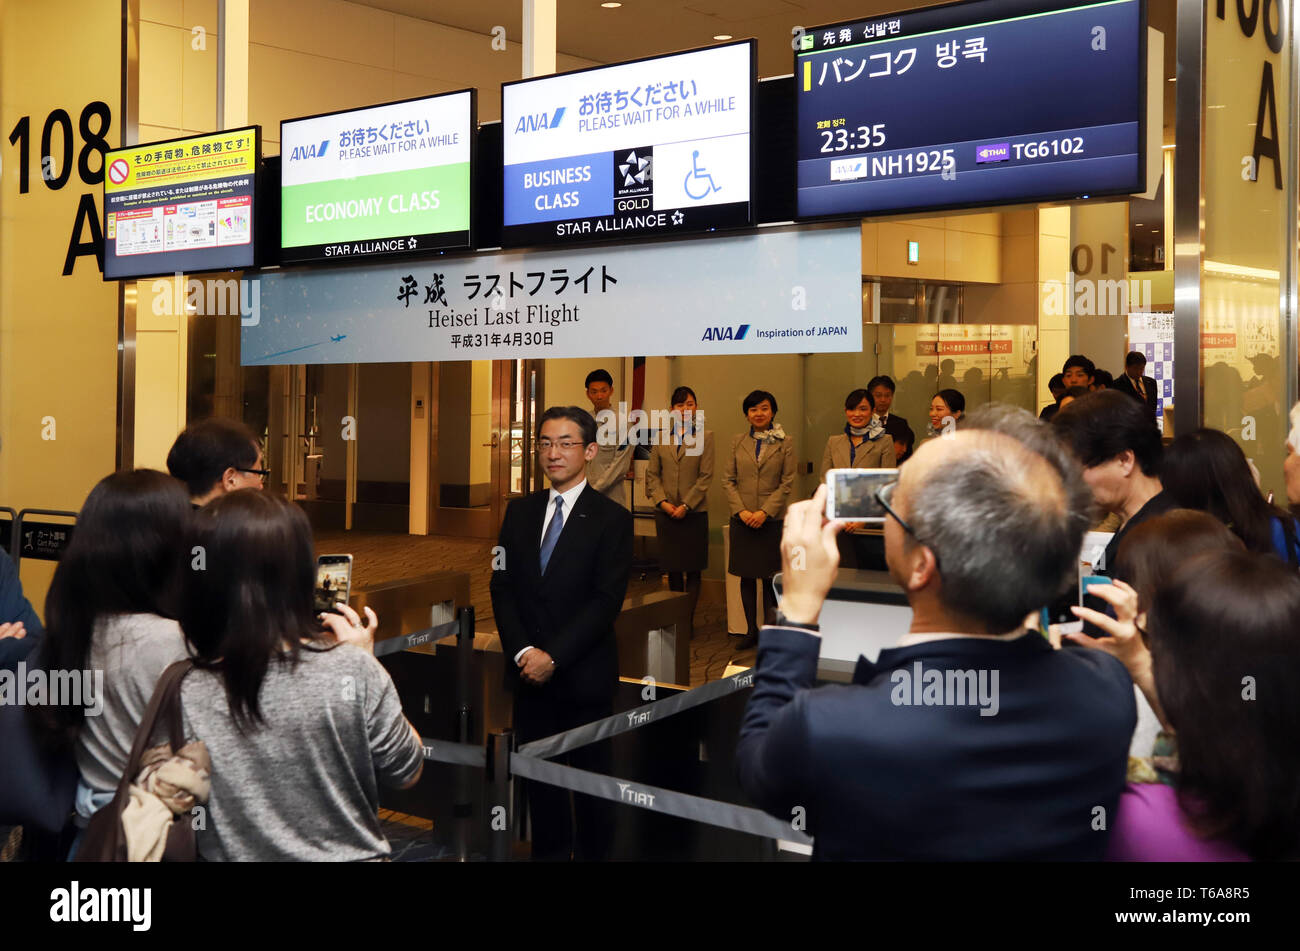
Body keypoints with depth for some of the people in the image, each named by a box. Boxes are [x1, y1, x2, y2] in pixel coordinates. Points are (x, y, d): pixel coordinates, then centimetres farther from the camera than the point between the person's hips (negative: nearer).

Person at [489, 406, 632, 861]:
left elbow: (606, 601, -12)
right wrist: (523, 651, -9)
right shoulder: (520, 511, 8)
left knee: (590, 776, 9)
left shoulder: (612, 519, -6)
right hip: (528, 670, 4)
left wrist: (553, 656, -17)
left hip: (584, 674, -4)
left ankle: (593, 854, 24)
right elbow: (502, 587, 4)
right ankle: (549, 852, 29)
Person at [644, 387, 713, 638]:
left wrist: (686, 505, -13)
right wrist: (662, 501, -7)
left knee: (692, 570, 1)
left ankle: (688, 621, 5)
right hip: (666, 513, 3)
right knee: (672, 569, 9)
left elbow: (706, 476, -6)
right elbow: (652, 473, 7)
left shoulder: (704, 436, -1)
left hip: (693, 512, -3)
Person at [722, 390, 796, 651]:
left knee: (769, 578, 0)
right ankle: (751, 630, 15)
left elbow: (787, 483, -3)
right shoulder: (737, 443, 8)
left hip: (772, 520, -2)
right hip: (742, 520, 2)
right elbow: (728, 480, 5)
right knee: (746, 577, 6)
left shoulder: (785, 443, 2)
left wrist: (765, 512, -13)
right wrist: (741, 510, -8)